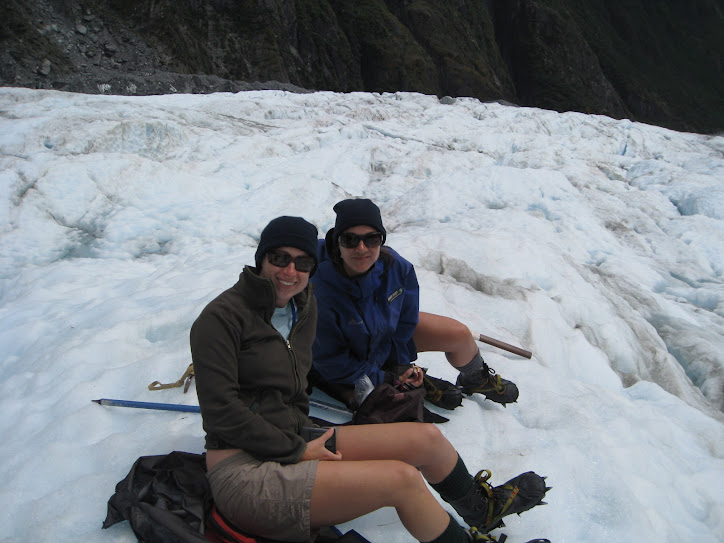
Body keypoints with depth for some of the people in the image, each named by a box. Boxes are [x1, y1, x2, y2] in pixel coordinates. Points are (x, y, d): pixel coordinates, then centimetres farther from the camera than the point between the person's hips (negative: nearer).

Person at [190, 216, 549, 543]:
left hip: (294, 443, 8)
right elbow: (221, 410, -17)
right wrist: (299, 450, -14)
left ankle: (480, 509, 29)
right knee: (402, 479, -20)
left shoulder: (304, 305, 9)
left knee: (425, 439, 0)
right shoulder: (222, 317, -14)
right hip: (244, 471, -7)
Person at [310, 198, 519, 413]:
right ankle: (421, 386, 7)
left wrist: (400, 363, -3)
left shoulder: (395, 266, -24)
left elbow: (406, 319, -4)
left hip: (389, 334, 5)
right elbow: (329, 361, -25)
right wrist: (382, 378, -21)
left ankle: (475, 380, 33)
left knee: (461, 335, -1)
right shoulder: (320, 293, -39)